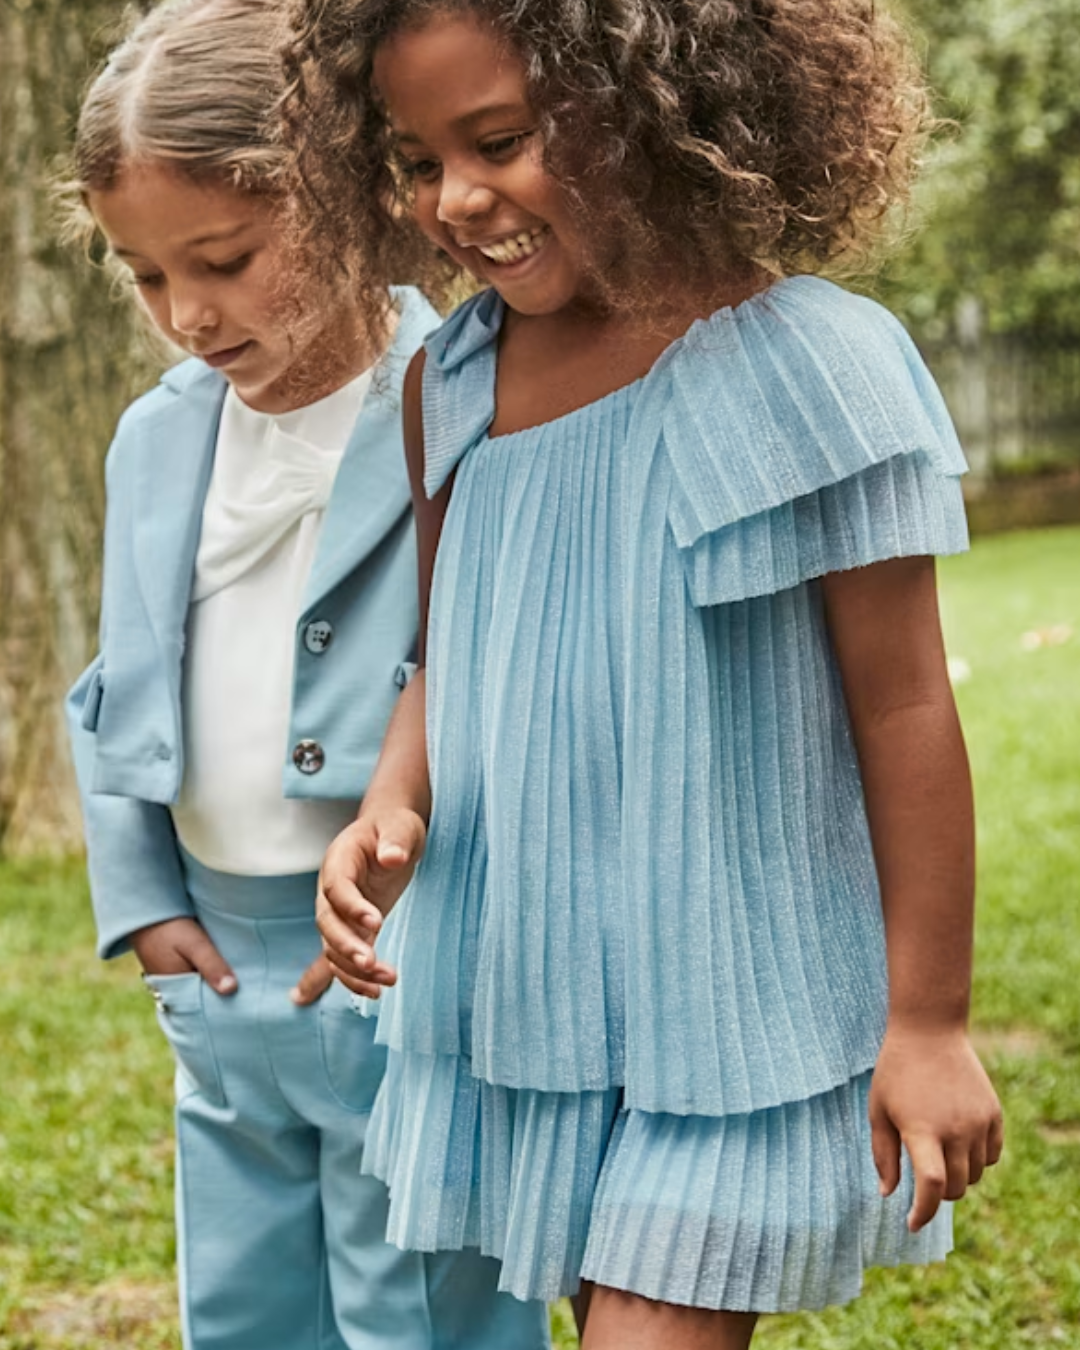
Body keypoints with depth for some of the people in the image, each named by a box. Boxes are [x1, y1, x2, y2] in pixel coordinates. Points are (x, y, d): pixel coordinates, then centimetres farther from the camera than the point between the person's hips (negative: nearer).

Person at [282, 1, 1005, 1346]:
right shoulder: (452, 384, 1)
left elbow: (904, 711, -12)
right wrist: (391, 810, -8)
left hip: (727, 1016, -6)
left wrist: (929, 1019, -9)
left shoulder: (803, 367, -17)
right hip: (519, 999, 6)